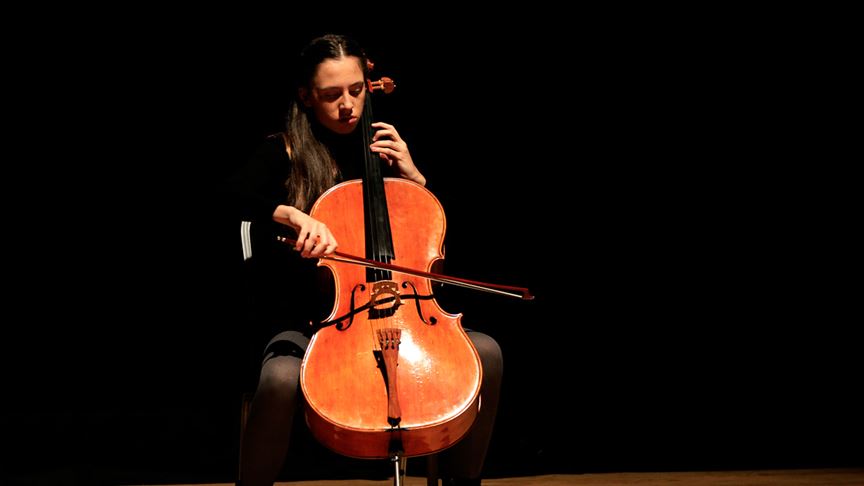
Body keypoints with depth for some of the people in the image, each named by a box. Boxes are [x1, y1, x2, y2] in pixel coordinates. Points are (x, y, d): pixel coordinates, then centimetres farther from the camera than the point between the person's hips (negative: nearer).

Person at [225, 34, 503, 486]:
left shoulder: (383, 152, 15)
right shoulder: (284, 153, 3)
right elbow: (234, 196, -19)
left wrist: (413, 176, 1)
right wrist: (291, 215, -36)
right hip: (302, 323, -3)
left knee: (485, 352, -20)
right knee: (280, 379, -38)